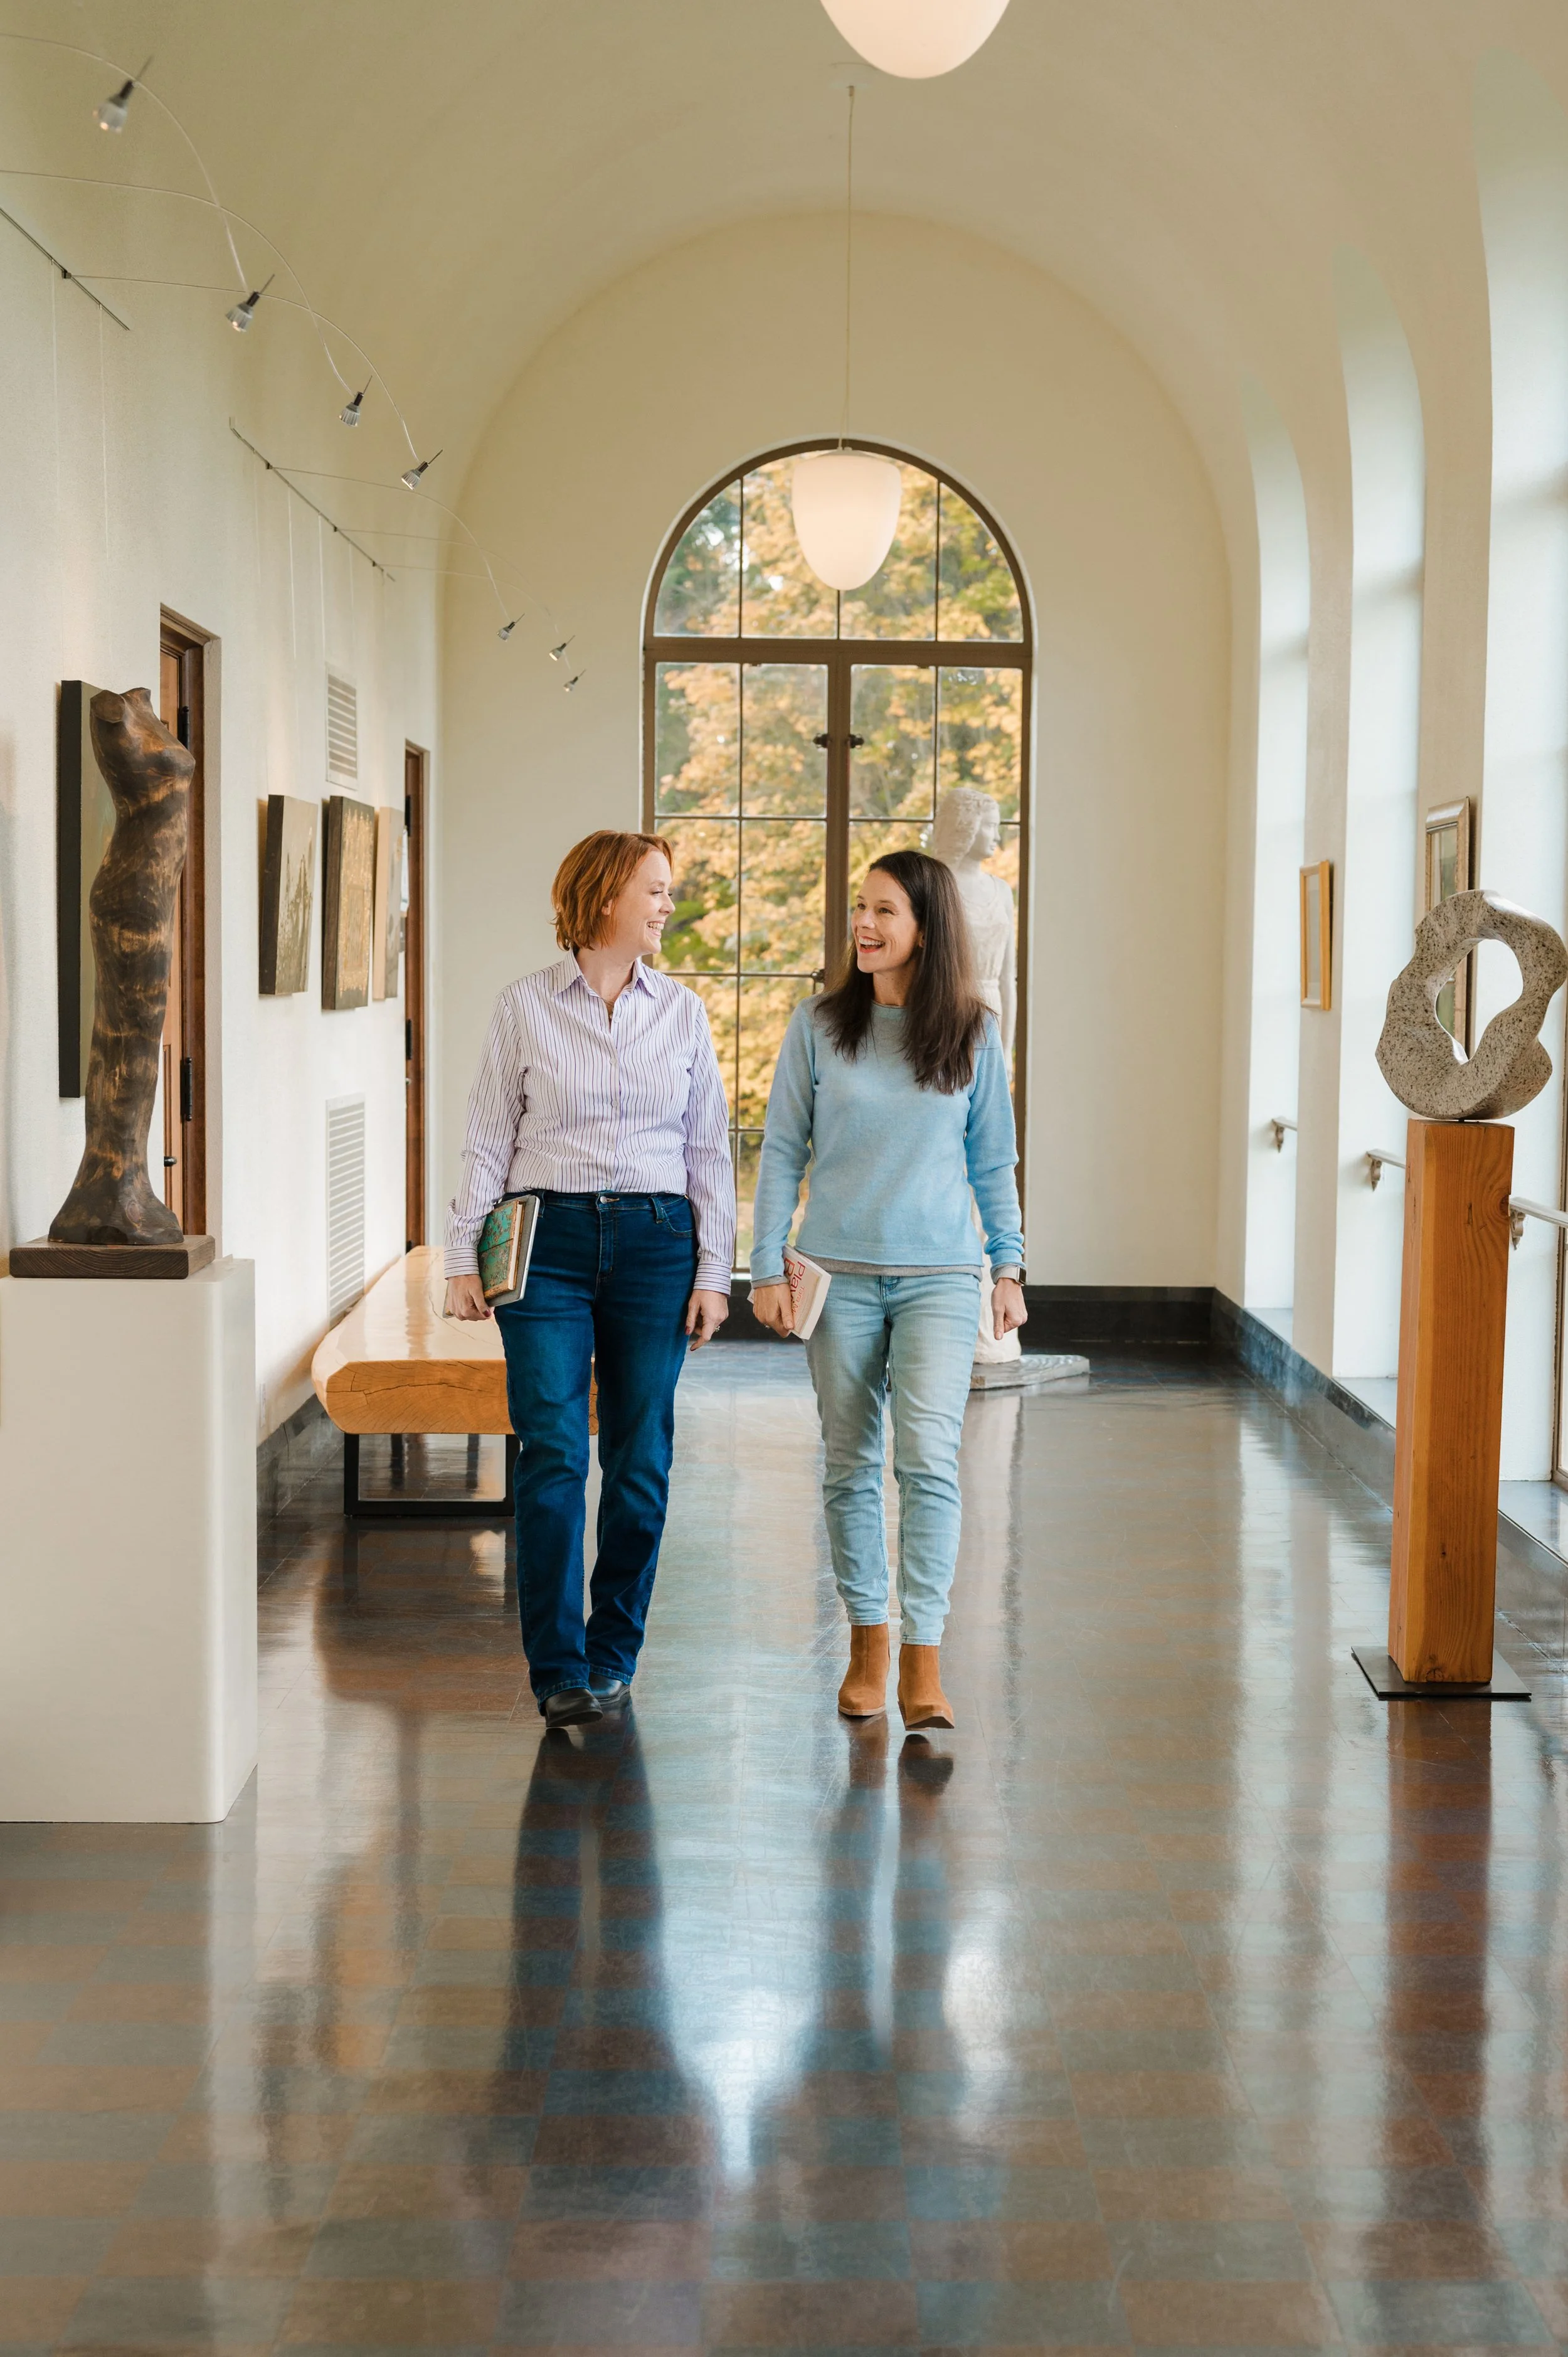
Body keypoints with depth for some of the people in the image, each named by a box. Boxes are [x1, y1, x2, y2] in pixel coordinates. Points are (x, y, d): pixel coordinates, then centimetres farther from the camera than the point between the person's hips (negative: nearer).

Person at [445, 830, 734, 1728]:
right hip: (549, 1241, -2)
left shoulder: (683, 1012, 9)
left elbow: (710, 1151, 10)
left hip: (655, 1245, 2)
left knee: (640, 1461, 3)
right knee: (553, 1457, -7)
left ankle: (613, 1657, 16)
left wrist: (714, 1272, 4)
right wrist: (463, 1258, -2)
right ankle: (559, 1671, -1)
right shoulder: (527, 1006, 4)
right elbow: (488, 1142, 5)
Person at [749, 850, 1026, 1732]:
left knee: (930, 1456, -13)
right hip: (838, 1276, 1)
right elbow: (783, 1151, 4)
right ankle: (868, 1640, 20)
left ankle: (923, 1660, -11)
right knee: (851, 1463, 7)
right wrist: (768, 1266, 0)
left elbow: (993, 1160, 9)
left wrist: (1010, 1266, 7)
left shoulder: (974, 1033, 2)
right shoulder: (819, 1026, 2)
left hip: (939, 1276, -1)